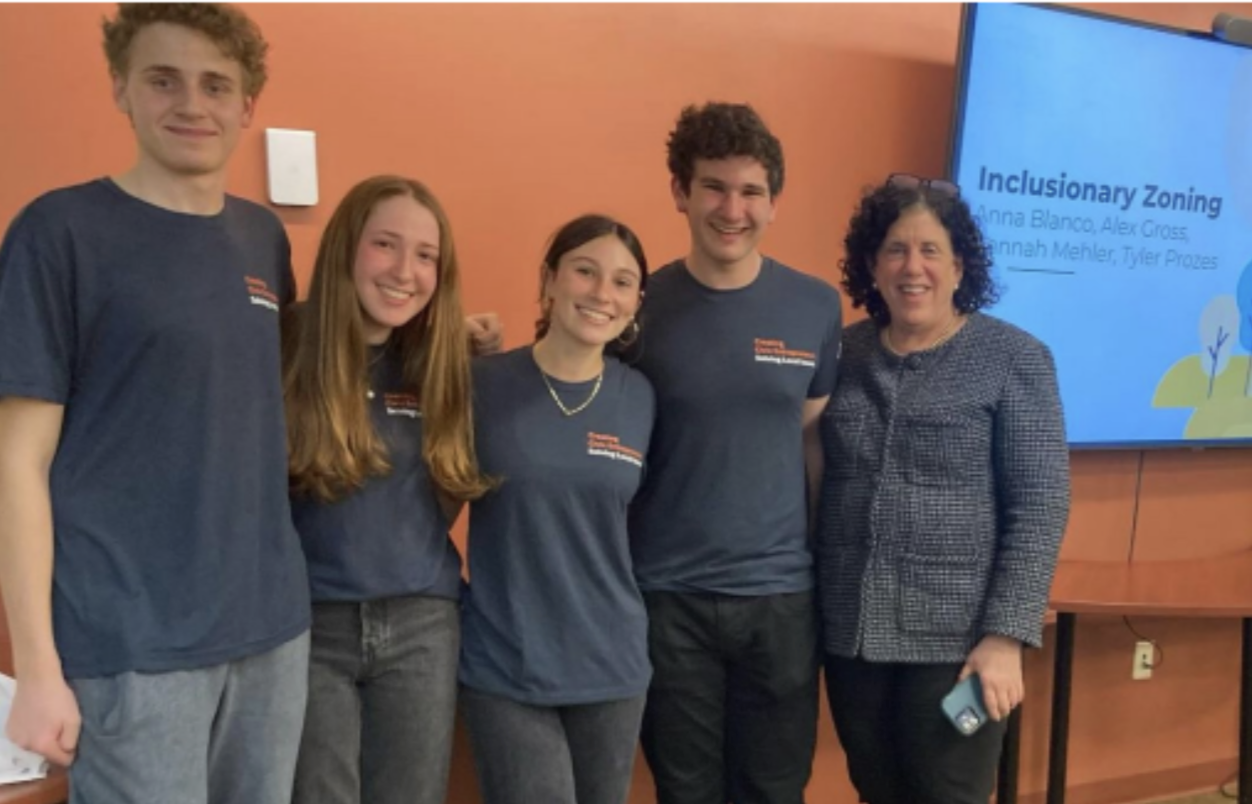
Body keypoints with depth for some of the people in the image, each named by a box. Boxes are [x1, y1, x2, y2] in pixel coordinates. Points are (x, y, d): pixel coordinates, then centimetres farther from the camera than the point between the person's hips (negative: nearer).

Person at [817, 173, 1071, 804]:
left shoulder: (1014, 359, -5)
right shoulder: (844, 354, 5)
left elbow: (1039, 507, -8)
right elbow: (814, 481, 10)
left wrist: (1006, 635, -14)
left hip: (957, 639, -3)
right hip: (851, 633, 4)